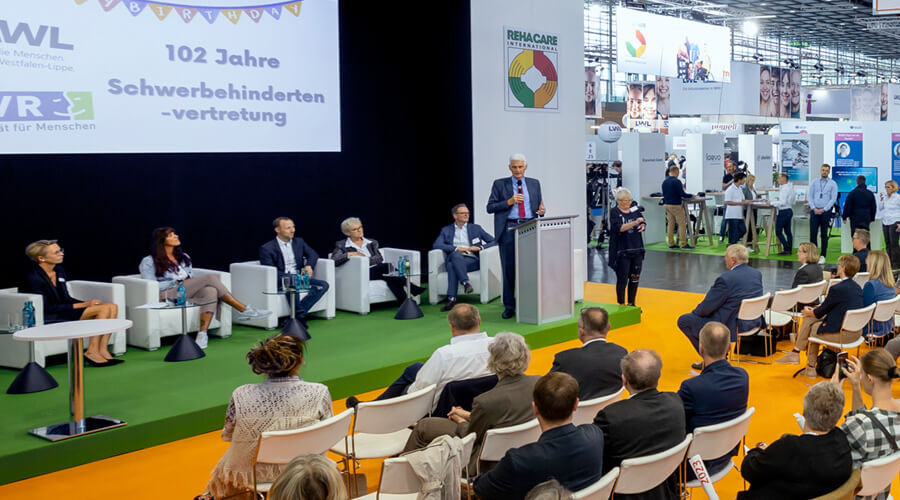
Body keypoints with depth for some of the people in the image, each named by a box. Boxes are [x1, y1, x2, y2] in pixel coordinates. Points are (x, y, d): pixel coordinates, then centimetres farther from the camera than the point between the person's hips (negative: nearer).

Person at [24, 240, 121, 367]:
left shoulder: (59, 271, 11)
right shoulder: (33, 277, -15)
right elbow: (46, 308, -18)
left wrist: (87, 303, -4)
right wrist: (82, 305, -18)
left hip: (62, 310, 9)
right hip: (49, 318, -9)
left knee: (112, 307, -8)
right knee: (103, 309, -22)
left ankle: (102, 350, -14)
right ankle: (92, 352, -17)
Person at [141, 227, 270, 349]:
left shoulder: (184, 257, 23)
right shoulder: (149, 262, 5)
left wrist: (191, 281, -1)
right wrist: (177, 283, -8)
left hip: (188, 293, 6)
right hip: (168, 295, -6)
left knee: (210, 292, -30)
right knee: (210, 278, -25)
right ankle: (245, 310, -23)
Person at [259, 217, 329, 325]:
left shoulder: (299, 242, 20)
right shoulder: (267, 248, 1)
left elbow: (313, 254, 12)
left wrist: (309, 265, -12)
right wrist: (290, 276, -20)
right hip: (280, 280, -5)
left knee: (323, 285, -20)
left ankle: (297, 317, -27)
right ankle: (300, 314, -30)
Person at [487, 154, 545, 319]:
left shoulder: (534, 184, 13)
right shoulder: (500, 184, 5)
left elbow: (539, 206, 16)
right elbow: (490, 207, 0)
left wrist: (541, 211, -8)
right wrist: (509, 202, -13)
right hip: (509, 229, -2)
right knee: (509, 269, 1)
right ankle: (509, 306, 9)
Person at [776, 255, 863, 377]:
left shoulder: (836, 289, -17)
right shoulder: (857, 288, 9)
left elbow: (820, 312, -6)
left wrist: (808, 312, 14)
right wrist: (813, 311, 17)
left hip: (841, 334, -8)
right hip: (856, 332, 8)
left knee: (811, 327, 12)